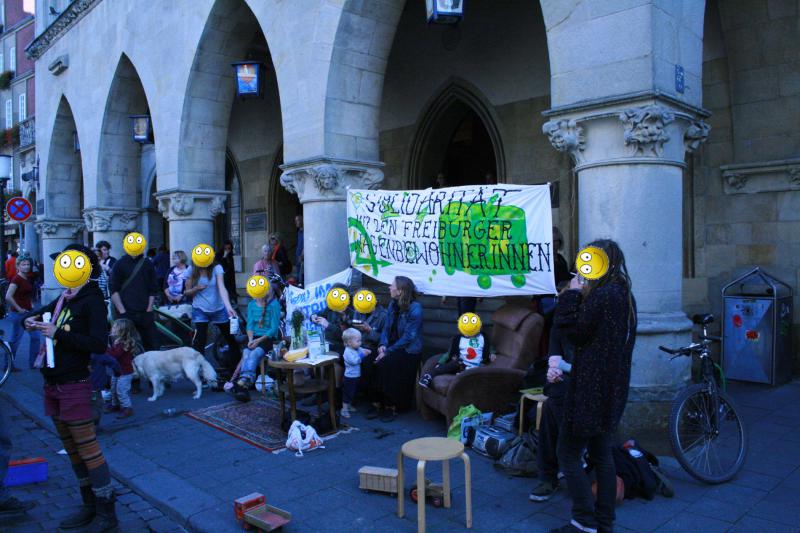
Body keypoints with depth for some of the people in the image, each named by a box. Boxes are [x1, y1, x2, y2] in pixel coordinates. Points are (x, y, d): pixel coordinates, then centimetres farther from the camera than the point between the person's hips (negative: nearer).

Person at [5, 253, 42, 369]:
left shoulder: (28, 278, 9)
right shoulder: (16, 279, -15)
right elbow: (8, 297, -25)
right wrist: (18, 309, -18)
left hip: (28, 313, 8)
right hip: (19, 314, -8)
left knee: (36, 337, 12)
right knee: (14, 340, 1)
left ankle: (33, 363, 21)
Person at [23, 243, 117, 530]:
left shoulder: (92, 301, -12)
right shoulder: (63, 298, 10)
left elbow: (98, 344, -21)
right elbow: (43, 312, 26)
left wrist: (58, 334, -23)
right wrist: (33, 320, 4)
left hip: (74, 385, -8)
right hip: (53, 384, 8)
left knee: (87, 450, -3)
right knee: (72, 449, 16)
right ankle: (89, 507, 29)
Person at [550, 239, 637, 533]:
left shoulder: (602, 295, -20)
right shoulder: (624, 294, 11)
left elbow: (573, 330, -13)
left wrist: (573, 294, -8)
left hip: (590, 389, -10)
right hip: (611, 388, 10)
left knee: (568, 454, 1)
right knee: (602, 454, 16)